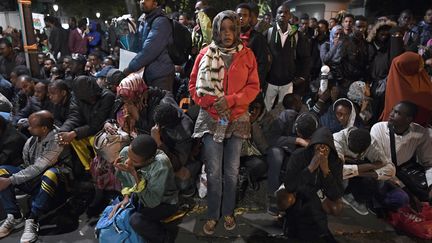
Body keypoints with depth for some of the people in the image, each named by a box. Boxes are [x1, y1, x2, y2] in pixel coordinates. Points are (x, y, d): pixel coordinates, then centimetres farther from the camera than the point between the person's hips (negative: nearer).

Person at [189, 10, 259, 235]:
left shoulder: (247, 55, 2)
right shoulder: (205, 54, 0)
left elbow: (253, 87, 0)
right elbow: (194, 86, 2)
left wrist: (230, 100, -15)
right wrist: (211, 103, -14)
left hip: (237, 119, 1)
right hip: (211, 119, -1)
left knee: (232, 172, 9)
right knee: (213, 172, 2)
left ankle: (228, 212, 28)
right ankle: (213, 215, 20)